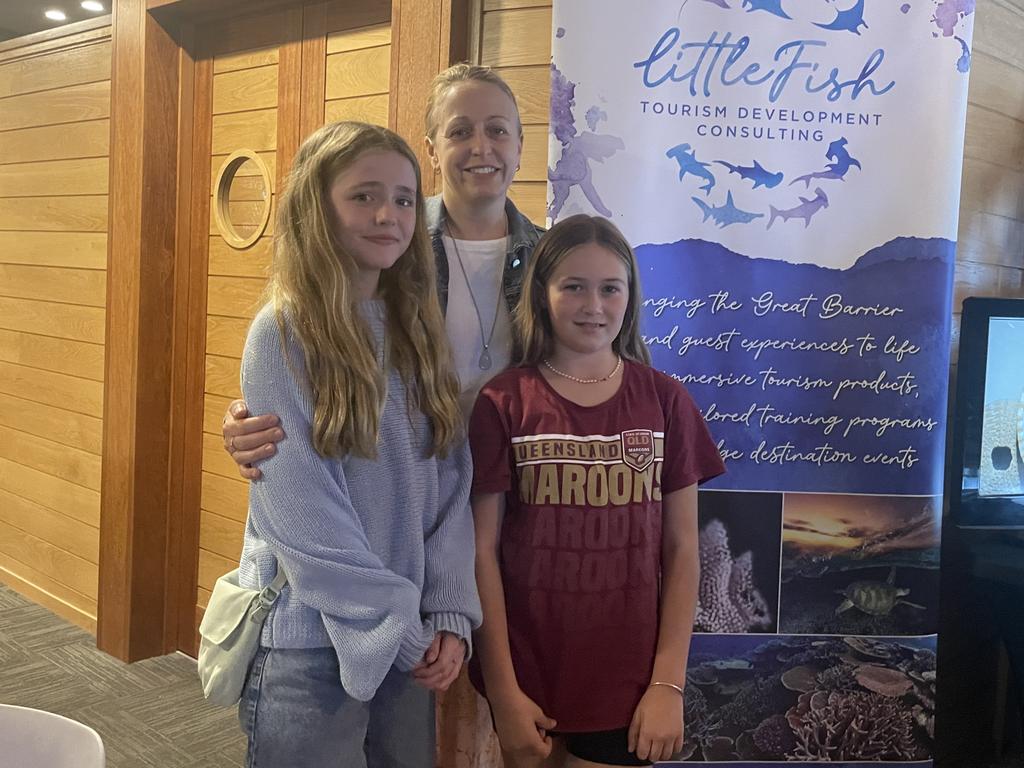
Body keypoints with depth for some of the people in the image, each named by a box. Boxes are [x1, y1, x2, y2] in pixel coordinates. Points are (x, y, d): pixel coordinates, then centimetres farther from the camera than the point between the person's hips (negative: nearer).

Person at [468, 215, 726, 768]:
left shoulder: (665, 401, -1)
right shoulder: (503, 403, -6)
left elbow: (681, 548, 0)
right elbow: (482, 550, -6)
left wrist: (669, 684, -4)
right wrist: (502, 690, -7)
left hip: (628, 681, 1)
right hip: (528, 679, 0)